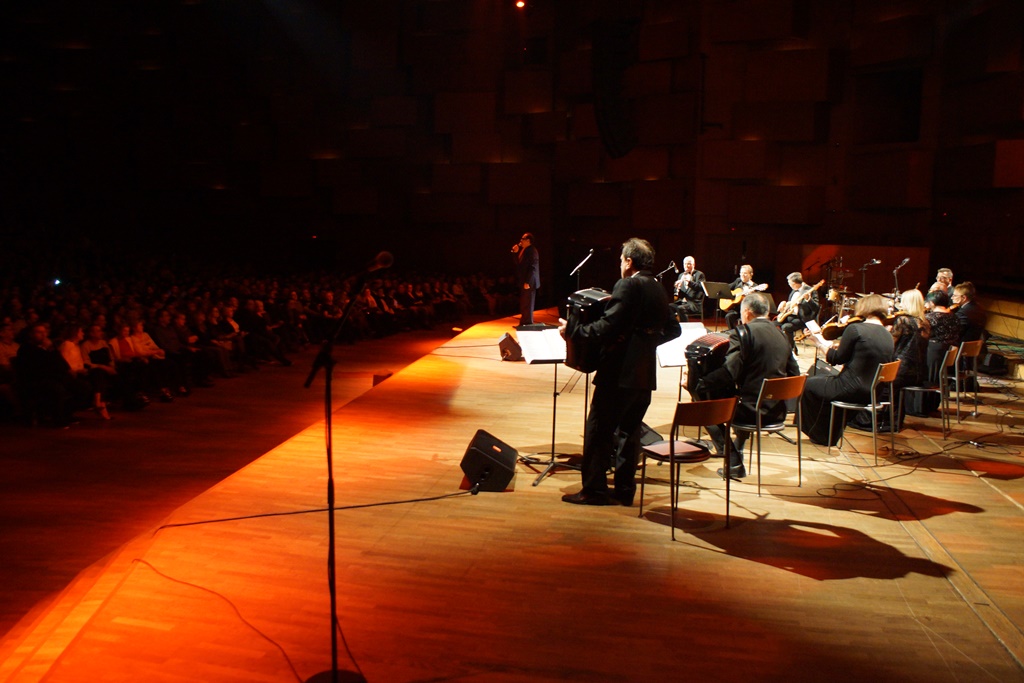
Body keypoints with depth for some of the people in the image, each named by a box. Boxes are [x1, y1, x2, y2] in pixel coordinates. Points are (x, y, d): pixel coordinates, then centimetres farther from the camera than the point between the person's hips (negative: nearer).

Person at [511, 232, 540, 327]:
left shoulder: (532, 251, -15)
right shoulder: (523, 250, 13)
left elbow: (533, 267, -20)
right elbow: (517, 262, 18)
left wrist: (528, 282, -23)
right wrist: (515, 252, 4)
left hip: (529, 282, -9)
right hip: (523, 281, 9)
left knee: (527, 304, -3)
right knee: (523, 304, 13)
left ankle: (528, 324, 4)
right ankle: (523, 323, 21)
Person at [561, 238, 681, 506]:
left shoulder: (627, 286, -13)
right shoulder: (659, 290, 12)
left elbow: (607, 328, -21)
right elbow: (673, 329, 20)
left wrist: (573, 331, -12)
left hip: (620, 373, -8)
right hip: (645, 374, 8)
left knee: (598, 431, 0)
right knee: (630, 431, 14)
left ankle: (594, 490, 3)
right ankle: (625, 489, 18)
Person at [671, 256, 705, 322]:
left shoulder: (699, 274, 4)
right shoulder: (681, 275, 21)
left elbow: (701, 287, -14)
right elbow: (677, 293, 16)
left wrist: (689, 281, -26)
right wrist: (677, 287, -8)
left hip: (694, 304, -6)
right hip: (681, 302, 6)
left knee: (680, 308, -35)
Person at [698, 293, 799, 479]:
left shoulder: (742, 332, -10)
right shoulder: (781, 334, 10)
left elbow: (729, 372, -19)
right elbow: (793, 374, 14)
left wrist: (699, 382, -12)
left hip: (754, 409, -8)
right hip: (778, 410, 8)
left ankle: (734, 462, 8)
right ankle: (736, 452, 43)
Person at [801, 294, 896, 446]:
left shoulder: (855, 329, -15)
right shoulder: (888, 336, 5)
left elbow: (837, 359, -9)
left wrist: (821, 343, 6)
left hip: (853, 389, -8)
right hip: (874, 393, 8)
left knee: (809, 385, 17)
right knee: (828, 380, 34)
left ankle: (819, 435, 30)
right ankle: (832, 435, 41)